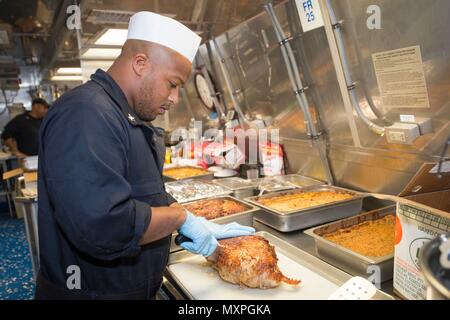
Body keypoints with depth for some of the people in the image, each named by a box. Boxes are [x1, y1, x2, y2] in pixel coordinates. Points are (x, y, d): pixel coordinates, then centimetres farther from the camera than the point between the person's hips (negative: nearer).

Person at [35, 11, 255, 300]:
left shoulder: (127, 118, 8)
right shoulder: (86, 114, -25)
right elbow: (103, 224, -35)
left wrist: (204, 227, 5)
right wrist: (182, 217, -20)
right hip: (92, 290, -9)